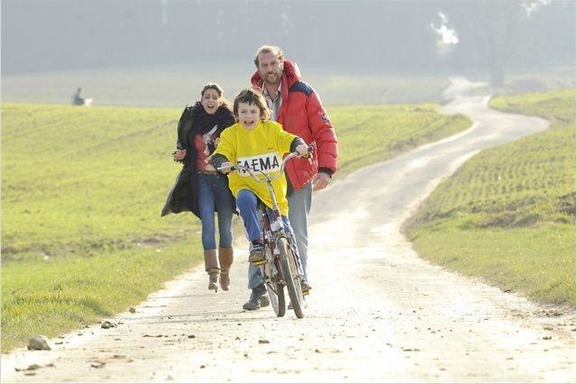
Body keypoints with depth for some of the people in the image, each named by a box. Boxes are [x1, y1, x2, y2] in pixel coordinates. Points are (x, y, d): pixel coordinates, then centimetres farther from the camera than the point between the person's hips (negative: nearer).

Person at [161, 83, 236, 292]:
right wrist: (181, 153, -2)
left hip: (224, 178, -1)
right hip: (202, 179, 1)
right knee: (207, 224, -12)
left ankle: (225, 271, 22)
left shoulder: (229, 120, -3)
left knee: (225, 227, 6)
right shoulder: (192, 119, 5)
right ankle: (213, 273, -17)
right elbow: (184, 144, 18)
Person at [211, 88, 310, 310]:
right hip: (246, 187, -1)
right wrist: (222, 162, -35)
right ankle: (256, 243, -34)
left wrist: (299, 145, -30)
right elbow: (220, 153, -12)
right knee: (245, 200, -39)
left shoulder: (272, 129, 3)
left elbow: (287, 140, -7)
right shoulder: (231, 134, -2)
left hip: (275, 192, 1)